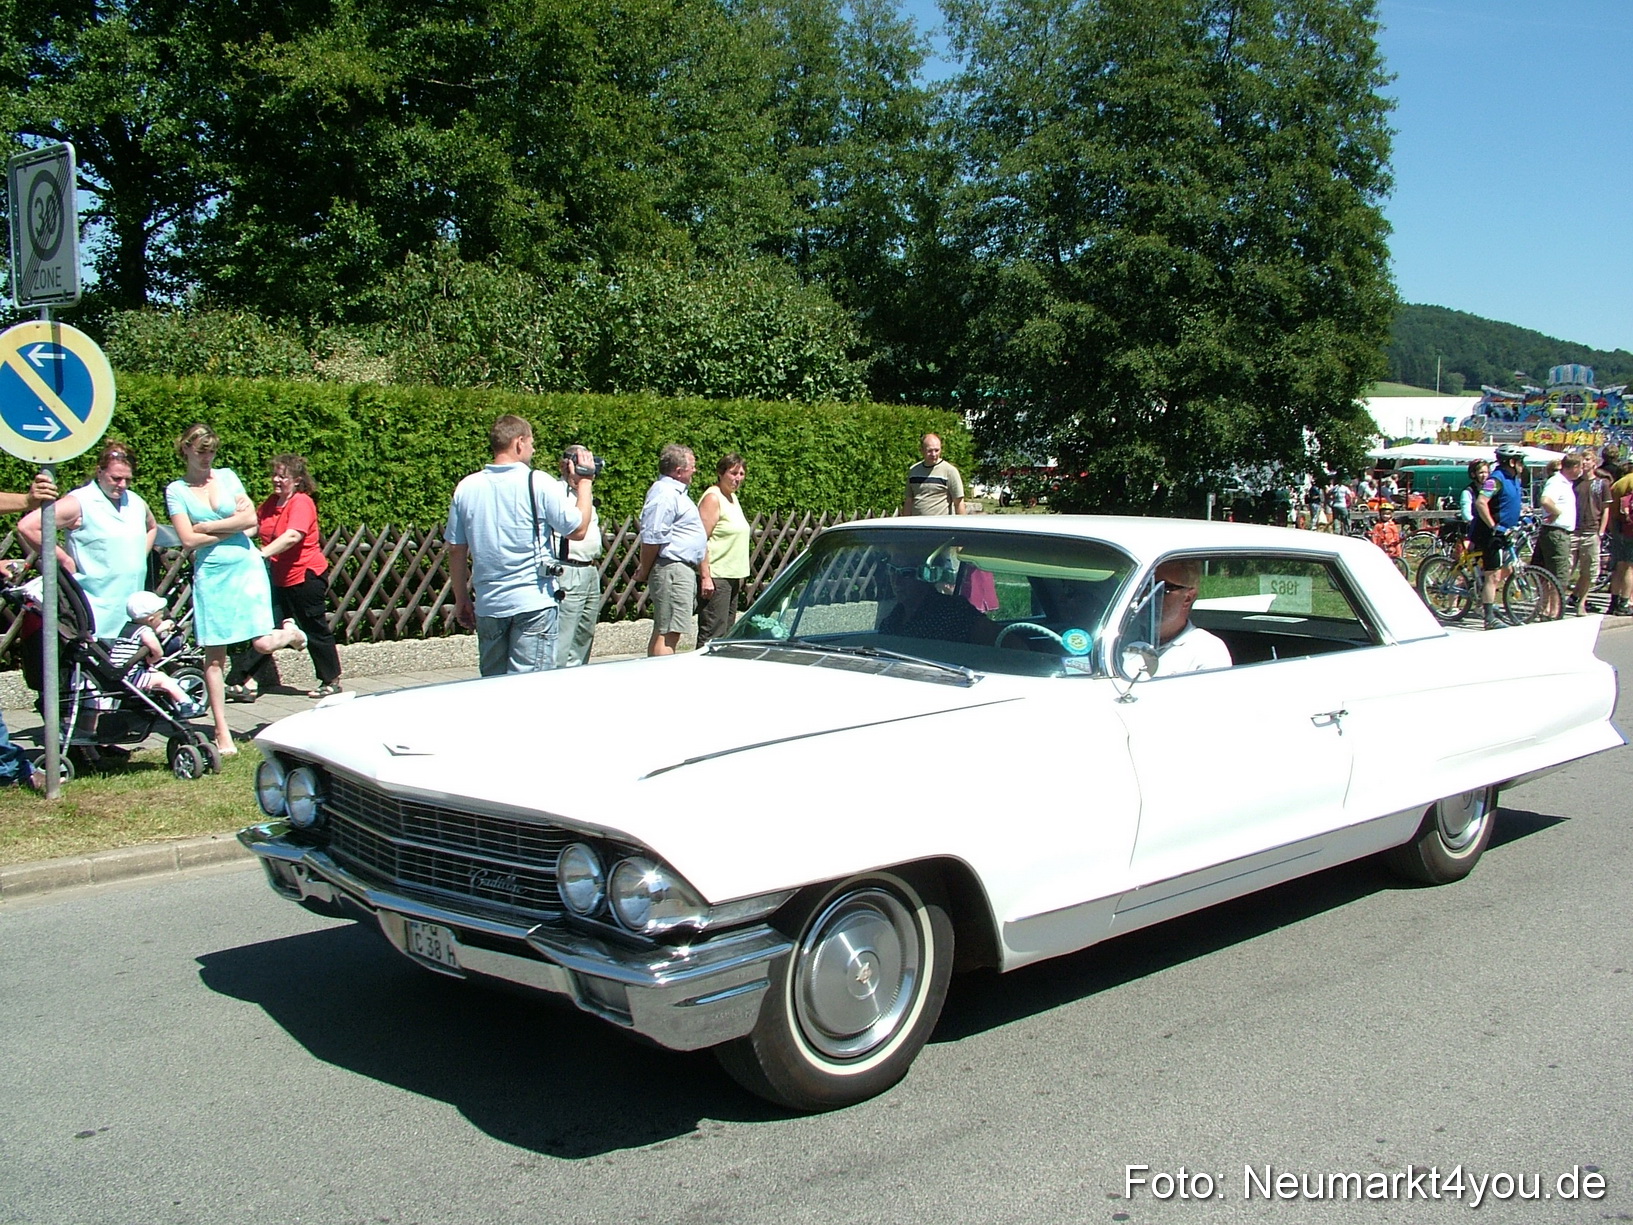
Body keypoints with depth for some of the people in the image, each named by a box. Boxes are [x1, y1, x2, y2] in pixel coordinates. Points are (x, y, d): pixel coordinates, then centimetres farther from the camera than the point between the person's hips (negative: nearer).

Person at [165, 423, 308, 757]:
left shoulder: (227, 476, 8)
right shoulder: (175, 490, 3)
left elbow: (251, 520, -3)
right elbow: (189, 540, -7)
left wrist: (207, 526, -6)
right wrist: (233, 523, -5)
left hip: (246, 567, 1)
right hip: (210, 573, -1)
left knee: (263, 643, -8)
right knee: (214, 654, -2)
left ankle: (291, 632, 30)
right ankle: (222, 732, 5)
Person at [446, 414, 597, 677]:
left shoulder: (466, 488, 3)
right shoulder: (539, 483, -10)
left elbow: (456, 549, 8)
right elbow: (578, 530, -5)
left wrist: (461, 599, 18)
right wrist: (584, 483, 8)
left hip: (488, 605, 5)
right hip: (533, 603, -4)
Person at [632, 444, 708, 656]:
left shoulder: (674, 491, 20)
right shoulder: (664, 494, -15)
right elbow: (652, 537, -19)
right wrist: (644, 571, -11)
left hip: (682, 569, 11)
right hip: (672, 569, -11)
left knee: (663, 632, 13)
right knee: (667, 633, -12)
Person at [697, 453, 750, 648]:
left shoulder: (732, 497, 16)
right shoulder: (712, 498, -11)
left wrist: (741, 575, 21)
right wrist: (705, 577, -24)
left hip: (732, 576, 10)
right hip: (715, 577, -10)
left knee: (727, 631, 12)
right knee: (712, 633, -10)